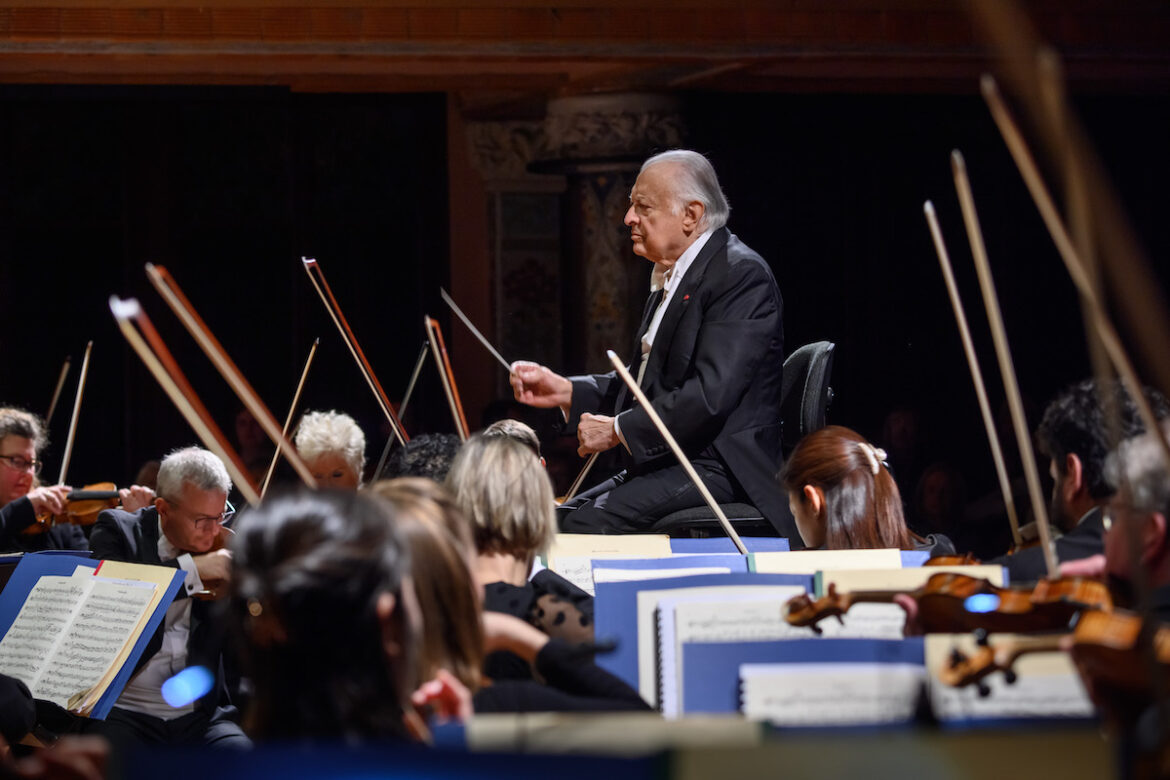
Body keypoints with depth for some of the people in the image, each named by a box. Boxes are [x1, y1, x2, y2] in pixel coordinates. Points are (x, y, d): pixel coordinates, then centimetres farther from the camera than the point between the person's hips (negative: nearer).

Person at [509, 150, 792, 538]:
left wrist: (619, 429, -15)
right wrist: (565, 391, 8)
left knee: (584, 528, -25)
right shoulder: (668, 278, 20)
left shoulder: (741, 276, -12)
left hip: (718, 469, -10)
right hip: (662, 463, 10)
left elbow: (711, 395, -22)